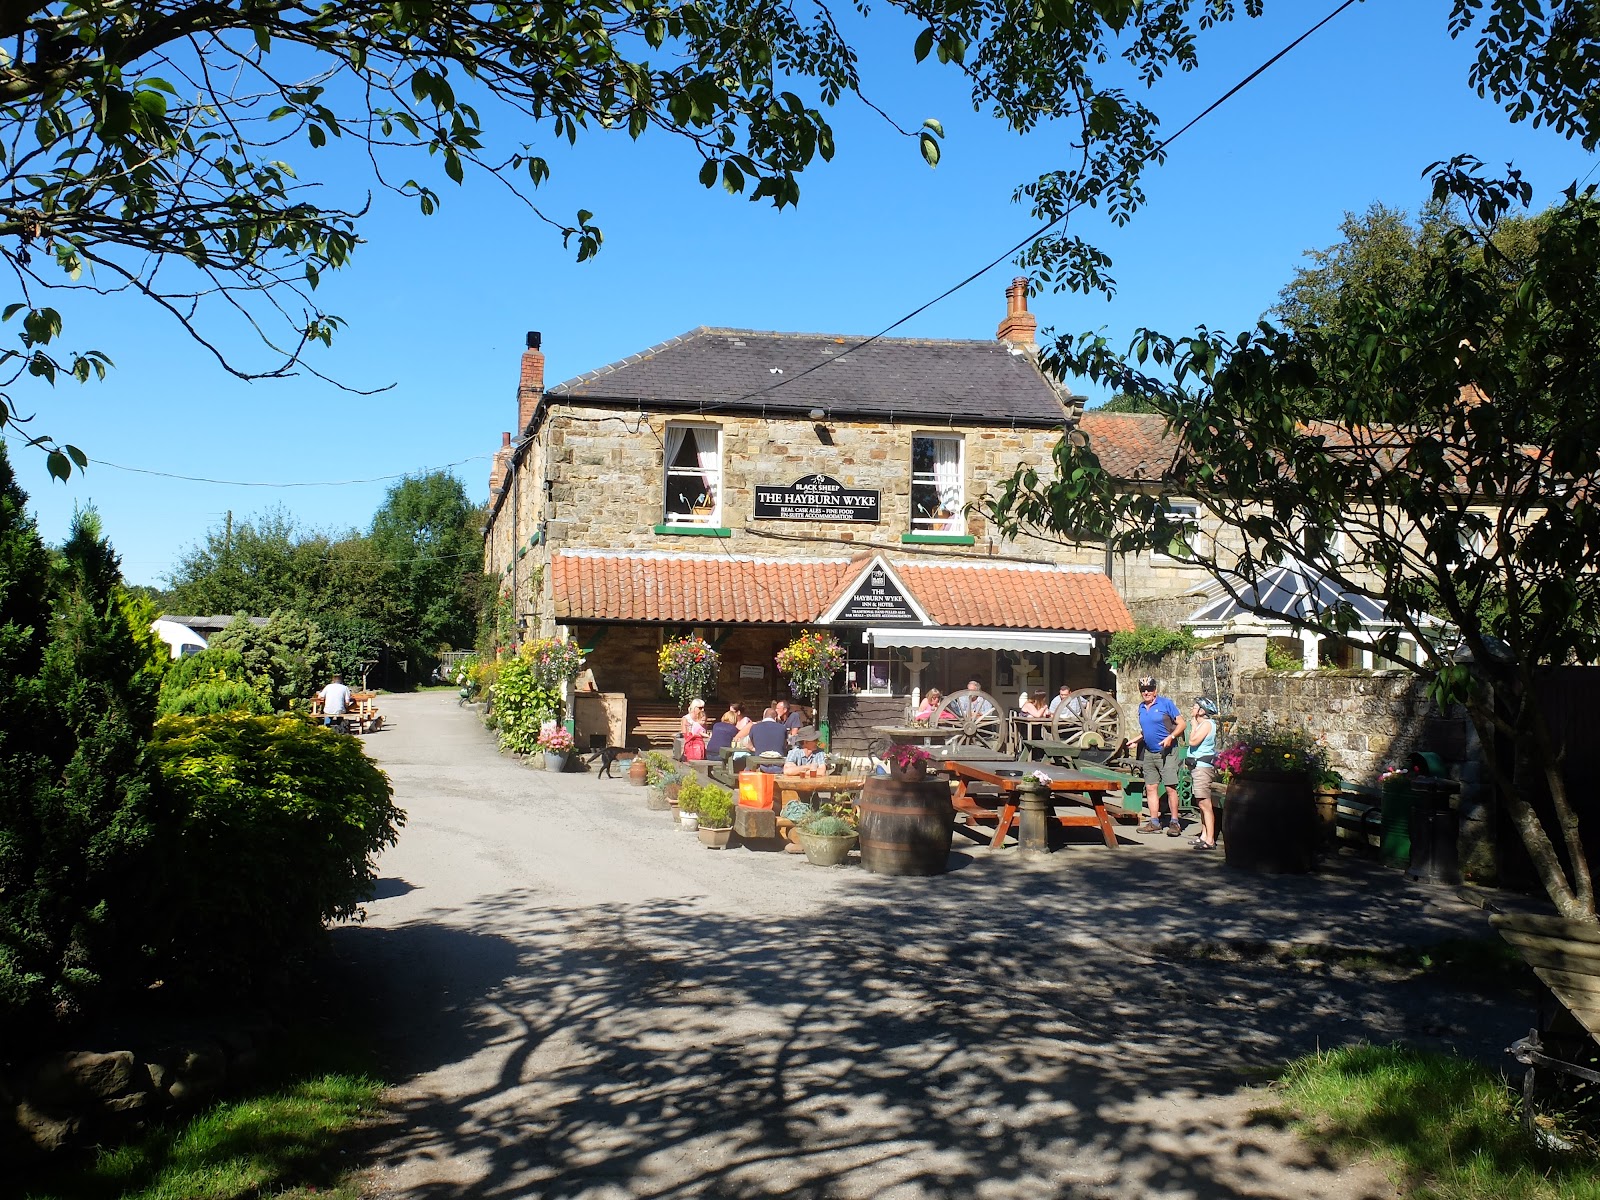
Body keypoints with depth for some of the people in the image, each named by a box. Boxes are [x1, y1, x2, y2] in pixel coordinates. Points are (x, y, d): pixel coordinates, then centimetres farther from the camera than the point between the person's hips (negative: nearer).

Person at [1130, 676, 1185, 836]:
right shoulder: (1141, 707, 12)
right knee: (1150, 788, 6)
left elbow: (1181, 724, -7)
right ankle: (1154, 822, 11)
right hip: (1149, 753, 7)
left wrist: (1171, 737, -21)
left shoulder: (1166, 703, -7)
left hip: (1167, 752, -7)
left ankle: (1175, 823, -5)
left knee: (1170, 787, -10)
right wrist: (1136, 739, 11)